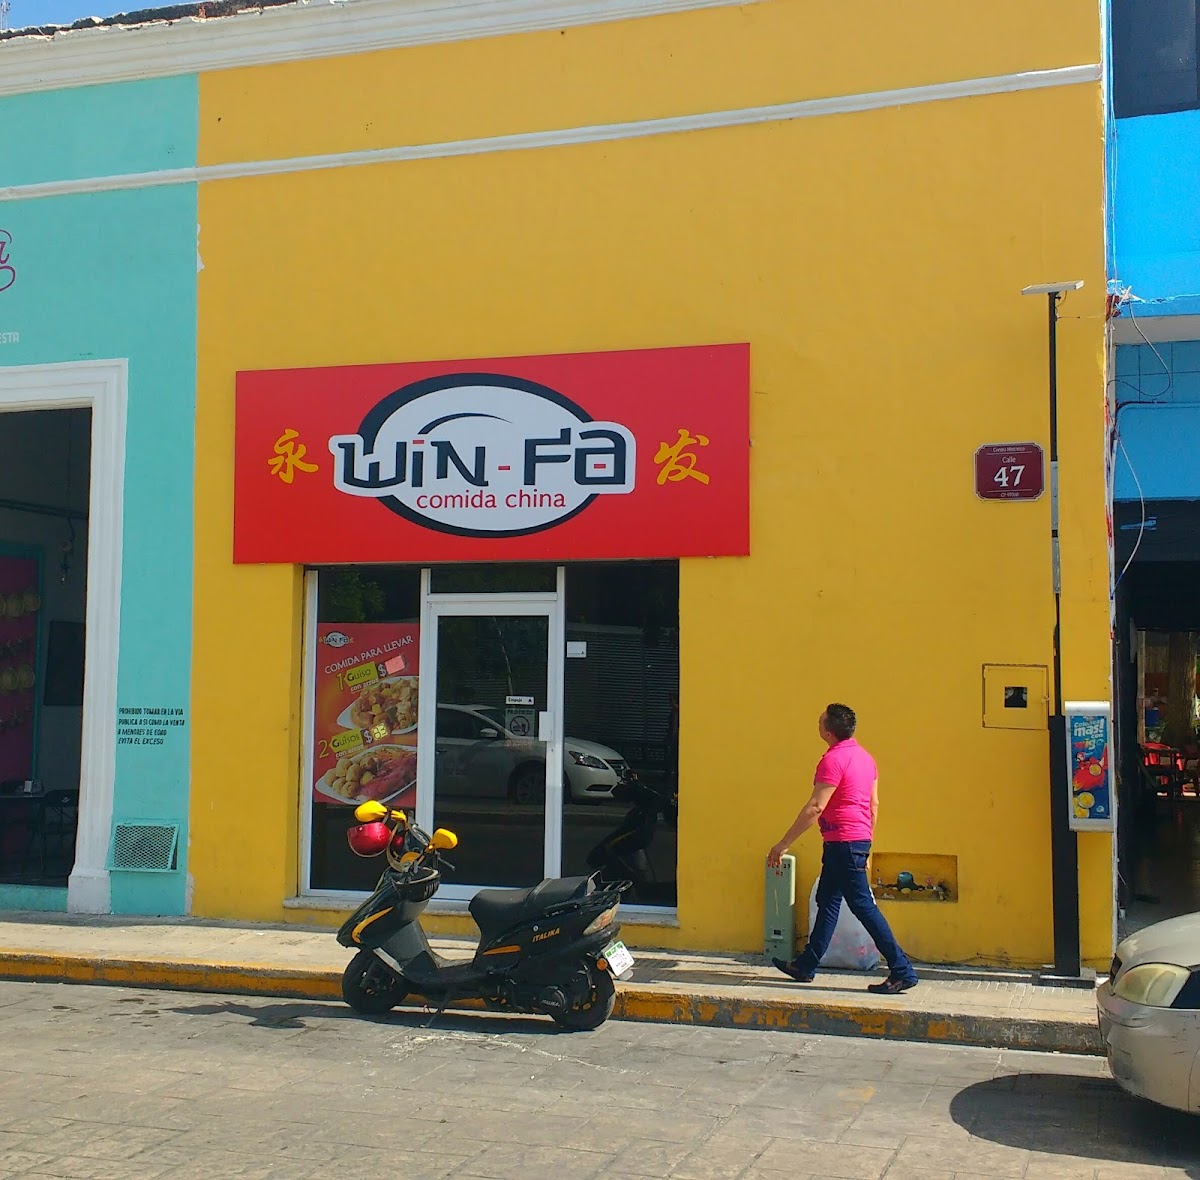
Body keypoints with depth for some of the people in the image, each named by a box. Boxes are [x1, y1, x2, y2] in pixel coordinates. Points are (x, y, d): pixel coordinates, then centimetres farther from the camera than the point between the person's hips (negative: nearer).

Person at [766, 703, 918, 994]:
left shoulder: (834, 759, -18)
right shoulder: (864, 757, 11)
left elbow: (815, 807, -22)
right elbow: (874, 804, 16)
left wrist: (784, 844, -19)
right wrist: (866, 842, 24)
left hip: (843, 842, -10)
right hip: (859, 840, 10)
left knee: (863, 905, -6)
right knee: (827, 900, 16)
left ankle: (902, 972, -4)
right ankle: (807, 965, 24)